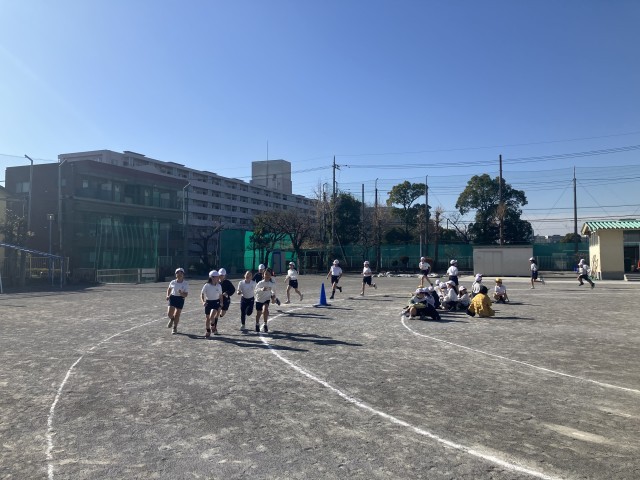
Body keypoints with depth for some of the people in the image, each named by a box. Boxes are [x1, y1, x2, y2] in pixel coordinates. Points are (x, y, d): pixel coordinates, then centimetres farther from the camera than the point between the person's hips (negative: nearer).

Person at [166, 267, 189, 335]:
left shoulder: (186, 283, -6)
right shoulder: (172, 282, -1)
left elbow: (186, 294, -7)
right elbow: (169, 289, 20)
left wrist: (181, 293, -27)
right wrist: (168, 295, 4)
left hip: (180, 299, -1)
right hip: (173, 297, 1)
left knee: (177, 315, 3)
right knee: (169, 313, -11)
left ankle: (175, 328, 25)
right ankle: (172, 319, 28)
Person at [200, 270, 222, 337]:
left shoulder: (219, 286, -4)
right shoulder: (206, 286, -12)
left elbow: (220, 295, 8)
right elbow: (202, 294, -4)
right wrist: (203, 302, -19)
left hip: (216, 302, 0)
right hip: (208, 302, 0)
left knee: (212, 316, -19)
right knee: (207, 317, 6)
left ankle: (213, 326, 11)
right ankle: (207, 332, 23)